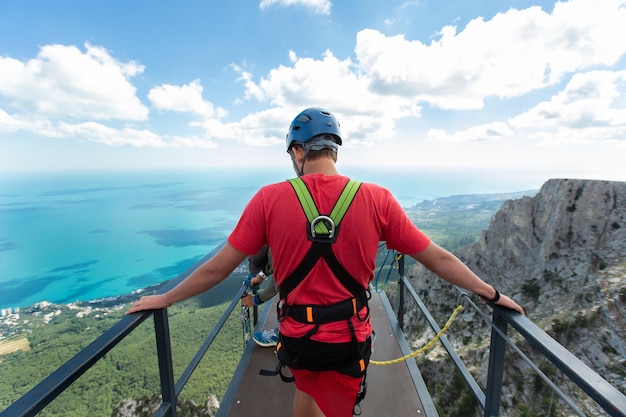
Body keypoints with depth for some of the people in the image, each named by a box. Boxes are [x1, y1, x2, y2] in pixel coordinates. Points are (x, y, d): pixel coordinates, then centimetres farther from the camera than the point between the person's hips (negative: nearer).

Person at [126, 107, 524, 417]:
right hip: (348, 338, -1)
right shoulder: (376, 199, -14)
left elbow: (218, 268, -8)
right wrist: (493, 294, 11)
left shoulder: (270, 199, -15)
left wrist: (165, 299, 10)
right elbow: (438, 258, -6)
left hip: (296, 335, 2)